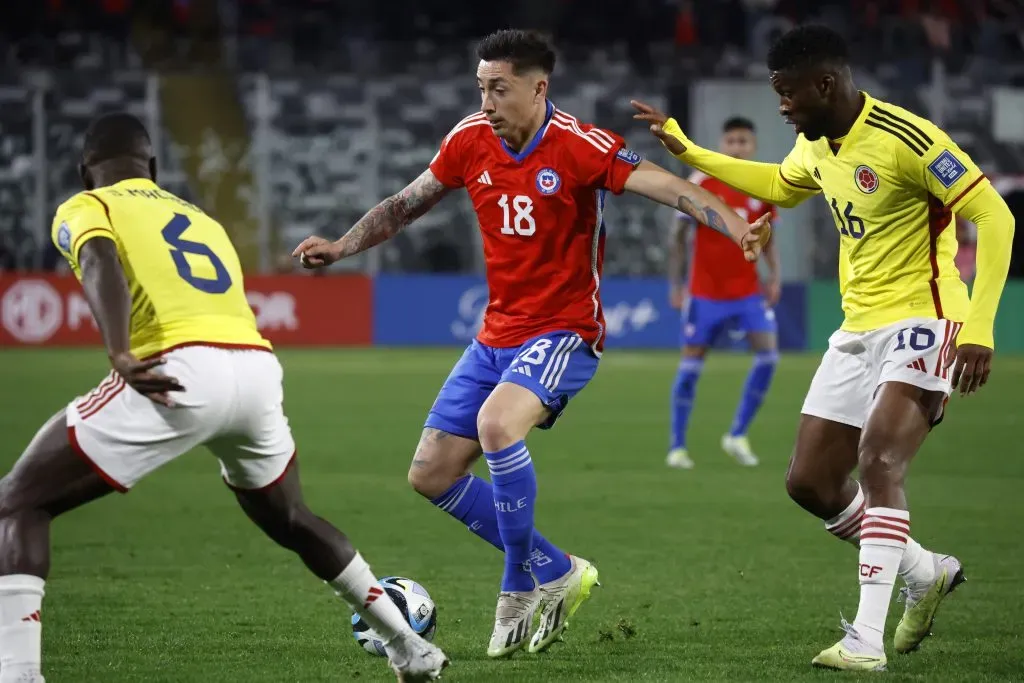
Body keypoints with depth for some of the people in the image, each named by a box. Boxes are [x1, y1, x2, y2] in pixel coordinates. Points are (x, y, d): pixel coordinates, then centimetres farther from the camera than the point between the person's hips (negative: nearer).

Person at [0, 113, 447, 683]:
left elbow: (101, 262, -8)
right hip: (258, 365, 6)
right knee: (288, 519, 34)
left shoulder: (85, 208, 15)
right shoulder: (201, 219, 34)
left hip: (182, 372, -6)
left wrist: (121, 356, -24)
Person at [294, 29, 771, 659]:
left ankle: (520, 589, -14)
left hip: (563, 333, -7)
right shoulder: (470, 141, 0)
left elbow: (671, 189, -26)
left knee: (497, 423, -34)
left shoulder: (579, 147, -17)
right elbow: (405, 206, 15)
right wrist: (341, 247, 5)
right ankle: (555, 571, 18)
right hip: (497, 334, 7)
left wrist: (738, 228, -41)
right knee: (432, 474, 3)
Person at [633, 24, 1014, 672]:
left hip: (922, 325, -9)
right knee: (810, 483, 6)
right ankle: (927, 574, 27)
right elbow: (779, 186, 31)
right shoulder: (815, 147, 7)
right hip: (859, 329, 9)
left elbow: (994, 216, -21)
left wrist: (979, 329, -26)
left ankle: (867, 640, -29)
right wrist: (685, 149, 26)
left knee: (878, 459, -27)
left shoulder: (905, 137, -20)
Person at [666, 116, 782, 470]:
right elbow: (679, 235, -3)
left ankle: (737, 435, 3)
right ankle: (677, 446, 12)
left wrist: (774, 275, -2)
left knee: (768, 355, -11)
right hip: (705, 292, -3)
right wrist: (675, 284, -6)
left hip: (748, 291, 3)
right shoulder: (701, 183, -9)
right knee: (691, 364, 0)